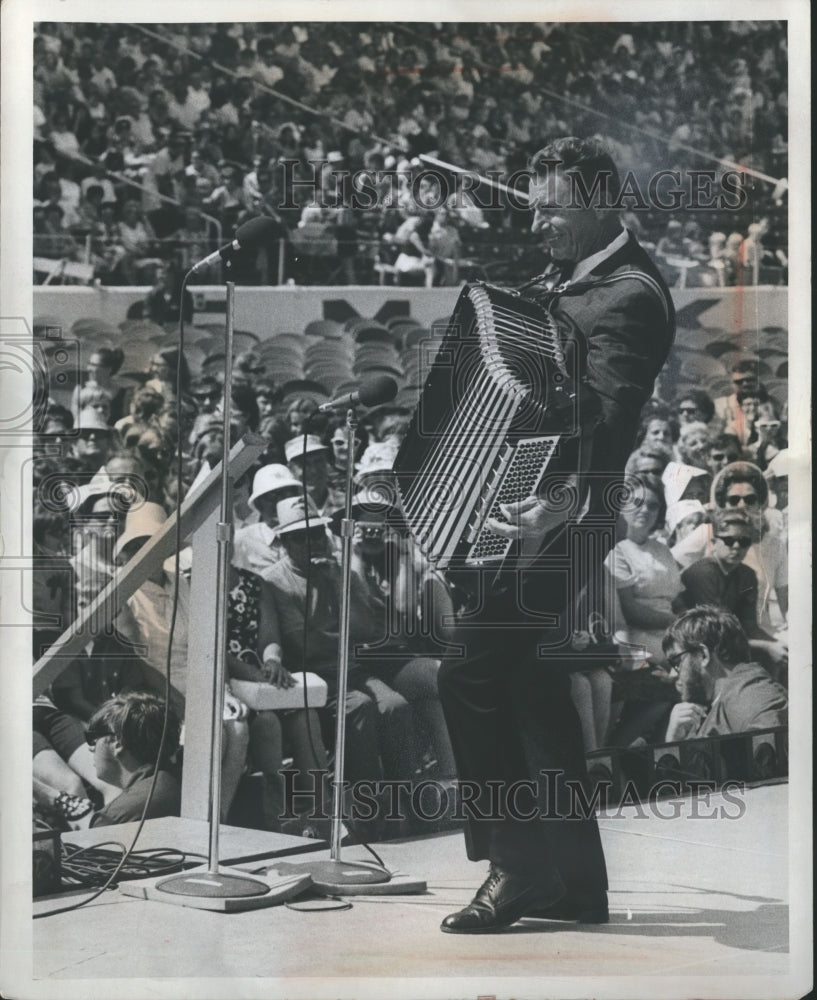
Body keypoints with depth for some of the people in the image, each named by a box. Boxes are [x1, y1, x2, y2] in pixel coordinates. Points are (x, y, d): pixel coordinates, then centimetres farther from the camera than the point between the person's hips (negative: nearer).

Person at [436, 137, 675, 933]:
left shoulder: (628, 296, -14)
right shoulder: (566, 278, 15)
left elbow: (609, 419, -26)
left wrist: (565, 506, -39)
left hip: (552, 523, -10)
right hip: (533, 510, 10)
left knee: (472, 674, -9)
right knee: (531, 689, 13)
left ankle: (518, 863, 3)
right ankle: (570, 880, 24)